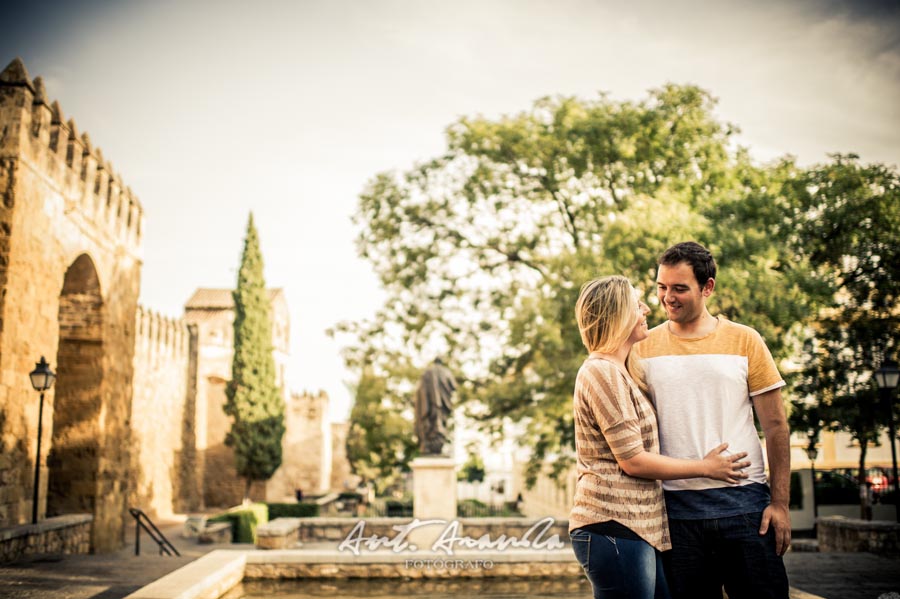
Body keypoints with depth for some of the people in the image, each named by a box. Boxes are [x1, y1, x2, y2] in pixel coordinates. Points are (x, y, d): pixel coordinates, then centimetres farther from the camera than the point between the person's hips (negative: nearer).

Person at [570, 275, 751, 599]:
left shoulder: (620, 371, 19)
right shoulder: (601, 372, -13)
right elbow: (633, 461, -15)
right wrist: (705, 468, -4)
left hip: (637, 526, 10)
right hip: (614, 527, -10)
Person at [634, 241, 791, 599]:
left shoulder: (745, 341, 2)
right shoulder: (643, 348, 4)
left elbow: (776, 428, 3)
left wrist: (780, 503, -3)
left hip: (743, 501, -1)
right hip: (676, 506, 1)